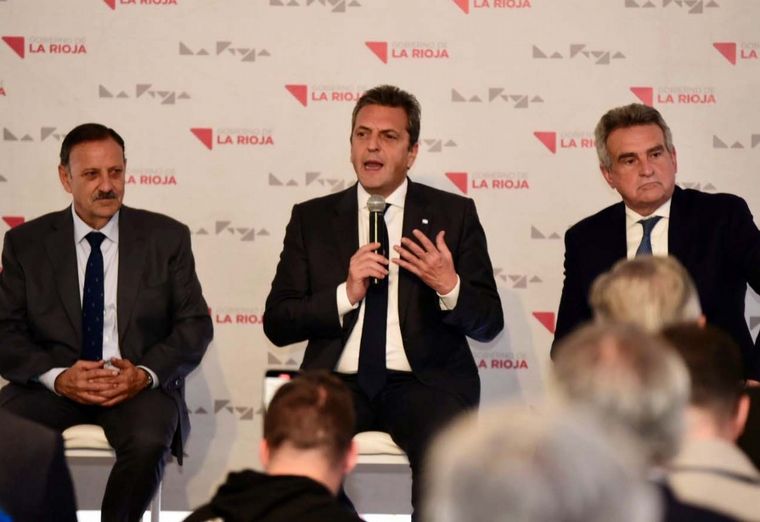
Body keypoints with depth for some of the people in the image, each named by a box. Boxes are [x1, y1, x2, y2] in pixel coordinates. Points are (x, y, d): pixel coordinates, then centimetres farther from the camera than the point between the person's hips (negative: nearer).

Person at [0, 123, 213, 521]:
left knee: (148, 442, -34)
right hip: (52, 381, 1)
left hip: (139, 383, 0)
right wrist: (58, 376, -16)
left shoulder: (167, 237, 7)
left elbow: (195, 325, 4)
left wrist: (146, 373, -14)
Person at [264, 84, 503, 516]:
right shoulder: (312, 219, 13)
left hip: (424, 382, -1)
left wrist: (450, 287, -13)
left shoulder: (454, 214, 10)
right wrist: (346, 294, -9)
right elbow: (277, 323, 7)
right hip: (339, 382, 1)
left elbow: (490, 323, 8)